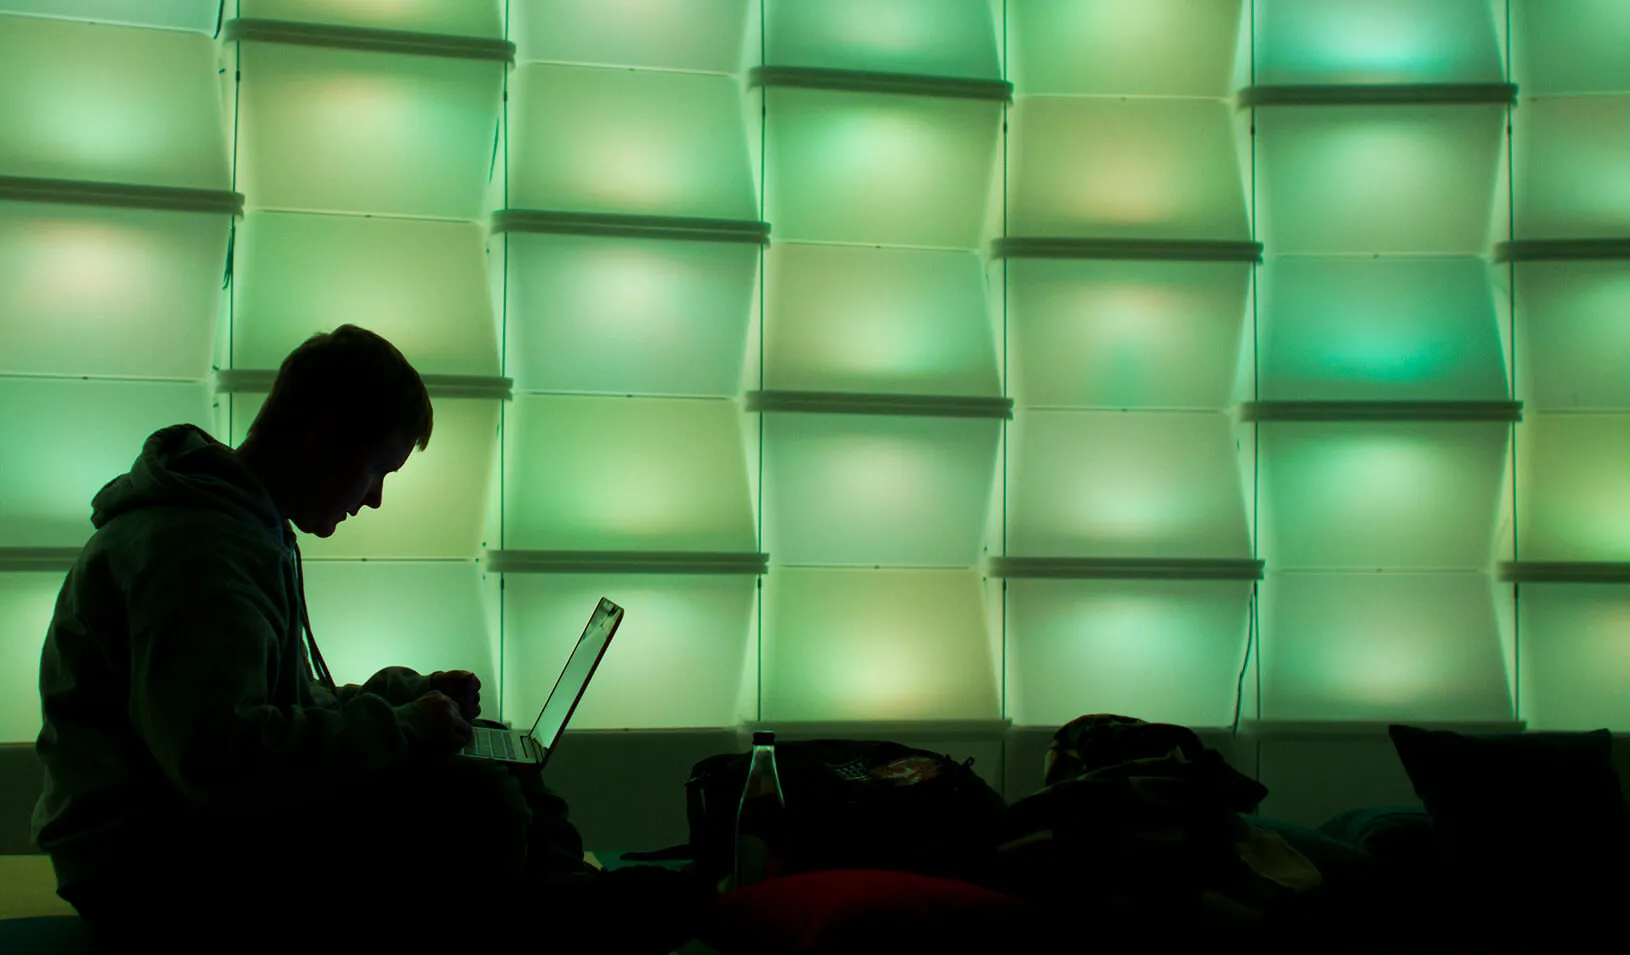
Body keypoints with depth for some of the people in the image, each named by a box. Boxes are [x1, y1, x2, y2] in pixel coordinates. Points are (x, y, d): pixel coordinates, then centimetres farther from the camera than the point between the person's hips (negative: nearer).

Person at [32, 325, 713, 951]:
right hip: (151, 865, -11)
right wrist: (400, 724, -20)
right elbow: (219, 760, -30)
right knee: (472, 807, -26)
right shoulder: (189, 545, -19)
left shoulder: (247, 527, 16)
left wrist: (406, 693, 10)